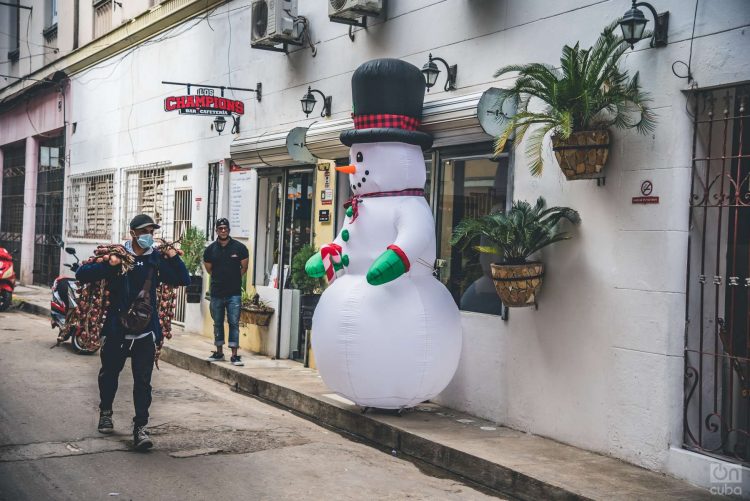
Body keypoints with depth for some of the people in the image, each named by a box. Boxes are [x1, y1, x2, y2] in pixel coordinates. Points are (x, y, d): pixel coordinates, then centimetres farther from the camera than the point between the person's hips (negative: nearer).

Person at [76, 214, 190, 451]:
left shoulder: (157, 259, 3)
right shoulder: (117, 254, -3)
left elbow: (184, 280, 4)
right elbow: (81, 274, -8)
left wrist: (173, 257, -9)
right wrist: (107, 265, -24)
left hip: (145, 332, 0)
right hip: (116, 330, 0)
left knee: (143, 381, -5)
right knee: (109, 374, 17)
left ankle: (140, 427, 0)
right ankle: (105, 412, 41)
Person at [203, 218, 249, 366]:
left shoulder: (239, 248, -3)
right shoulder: (210, 249, 3)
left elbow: (244, 268, 8)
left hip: (234, 293, -2)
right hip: (216, 293, 3)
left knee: (234, 323, -4)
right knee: (217, 323, 11)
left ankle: (234, 355, -3)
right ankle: (219, 352, 22)